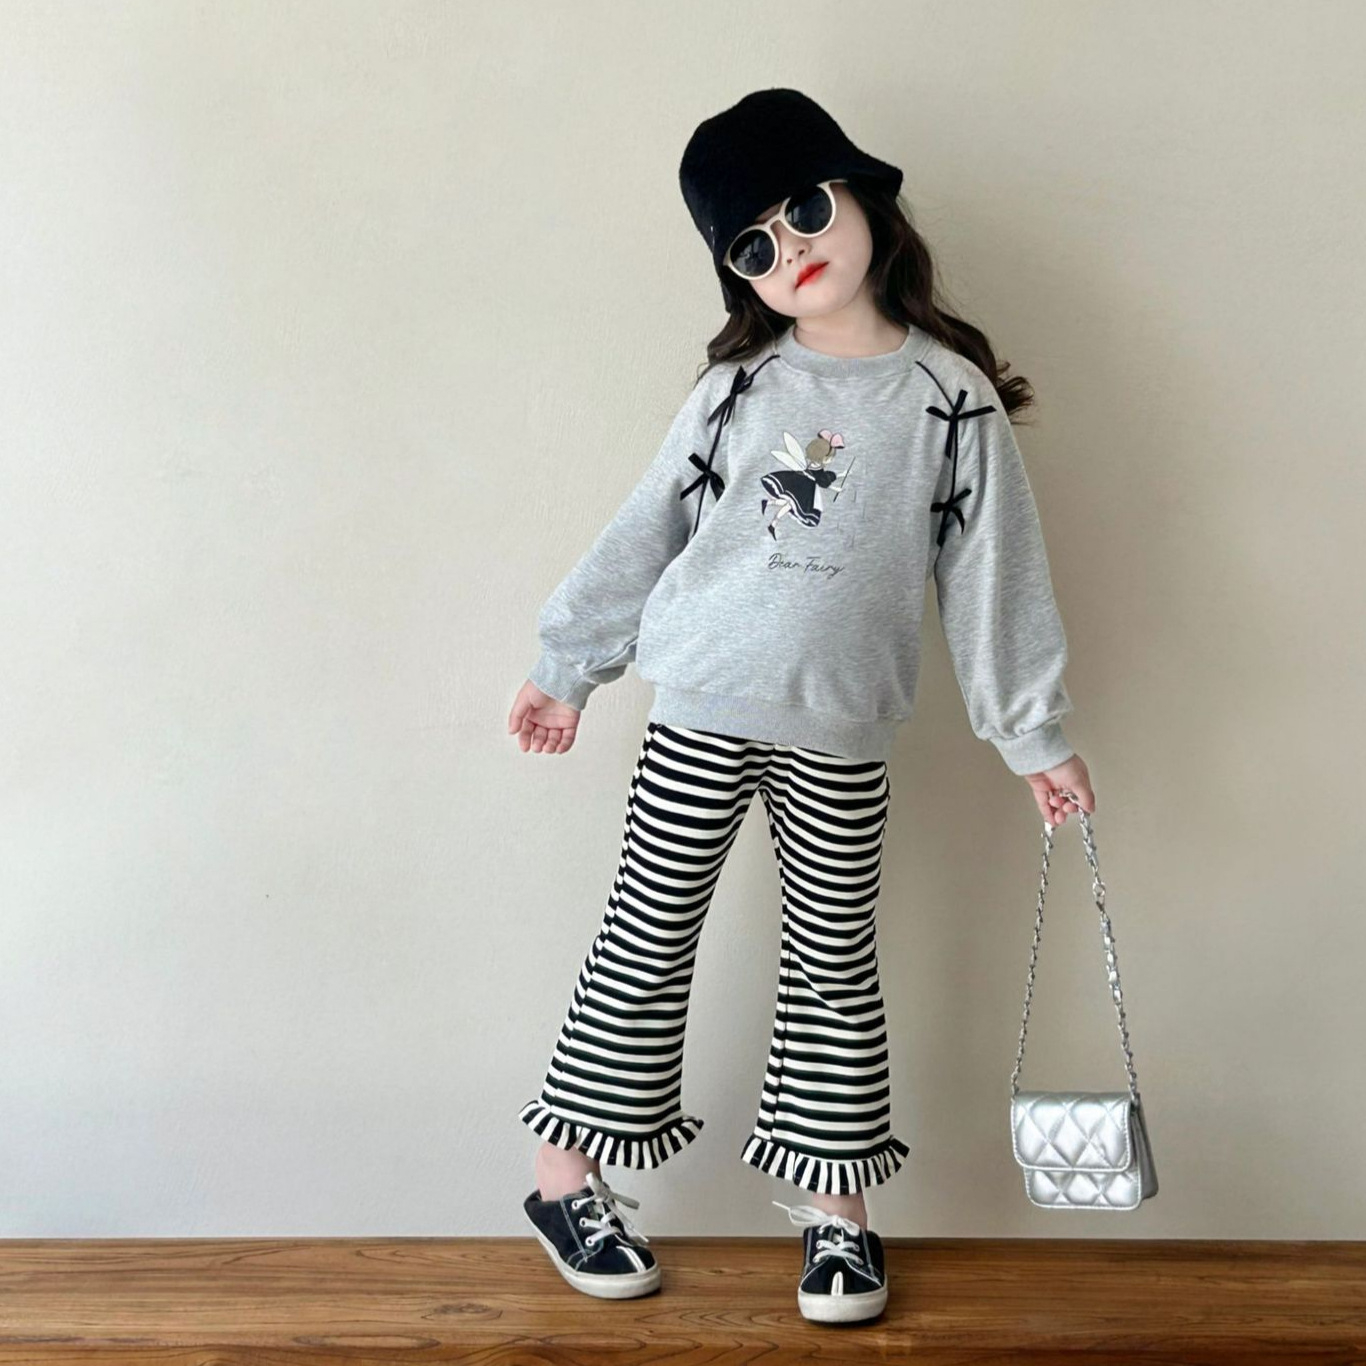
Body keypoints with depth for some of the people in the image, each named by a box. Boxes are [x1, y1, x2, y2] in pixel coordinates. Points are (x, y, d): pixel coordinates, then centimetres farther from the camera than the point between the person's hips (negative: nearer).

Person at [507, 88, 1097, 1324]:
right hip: (702, 713, 1)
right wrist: (566, 665, 9)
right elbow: (646, 531, 7)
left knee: (834, 963, 9)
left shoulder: (951, 396, -2)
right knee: (648, 940, 7)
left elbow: (993, 571, 0)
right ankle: (567, 1179, 20)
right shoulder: (739, 388, 1)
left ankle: (838, 1216, 22)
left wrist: (1035, 734, 1)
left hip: (842, 737, 0)